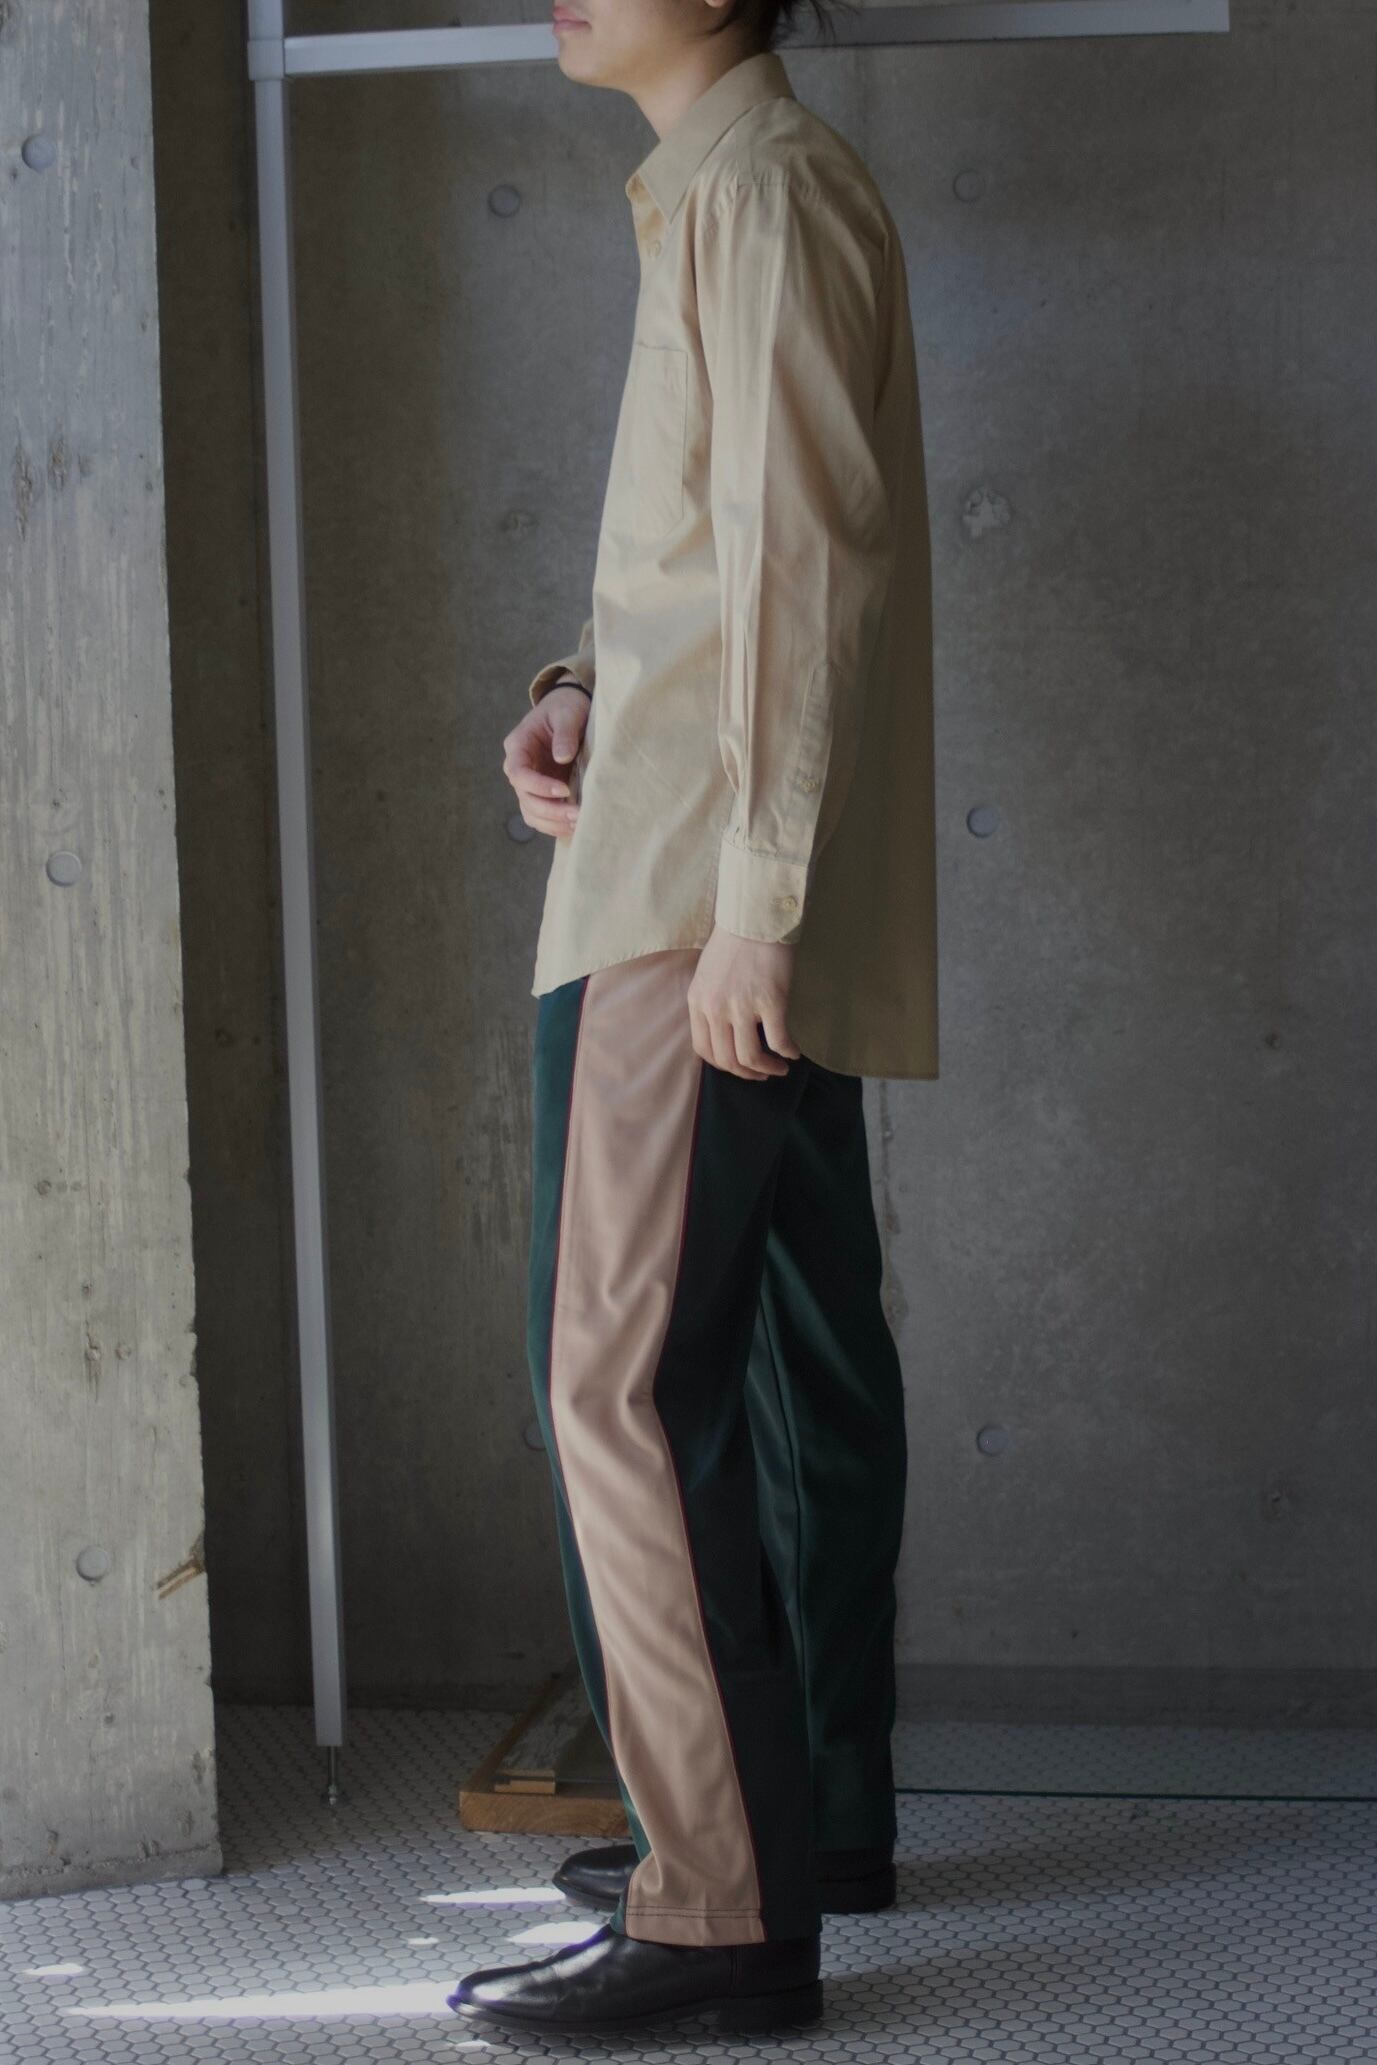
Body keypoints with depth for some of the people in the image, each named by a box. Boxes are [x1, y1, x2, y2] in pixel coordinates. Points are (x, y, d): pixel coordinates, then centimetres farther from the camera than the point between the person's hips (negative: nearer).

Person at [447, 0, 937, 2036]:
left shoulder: (767, 185, -10)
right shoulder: (718, 191, 20)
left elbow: (800, 563, -18)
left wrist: (750, 897, -22)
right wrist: (583, 693, 7)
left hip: (705, 896, -10)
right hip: (738, 905, 10)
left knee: (622, 1371, -11)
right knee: (794, 1360, 14)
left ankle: (722, 1906, -9)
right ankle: (822, 1814, 23)